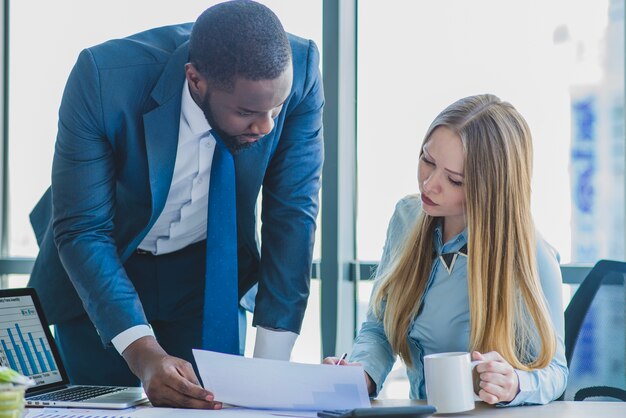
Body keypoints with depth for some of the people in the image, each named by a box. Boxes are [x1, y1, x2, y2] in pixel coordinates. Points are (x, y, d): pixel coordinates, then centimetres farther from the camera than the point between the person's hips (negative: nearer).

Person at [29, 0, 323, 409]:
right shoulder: (104, 77, -33)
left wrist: (272, 362, -23)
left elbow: (293, 213, -19)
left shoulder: (299, 69, -26)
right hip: (98, 269, -1)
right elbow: (82, 229, -28)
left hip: (210, 275, 2)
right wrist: (142, 353, -40)